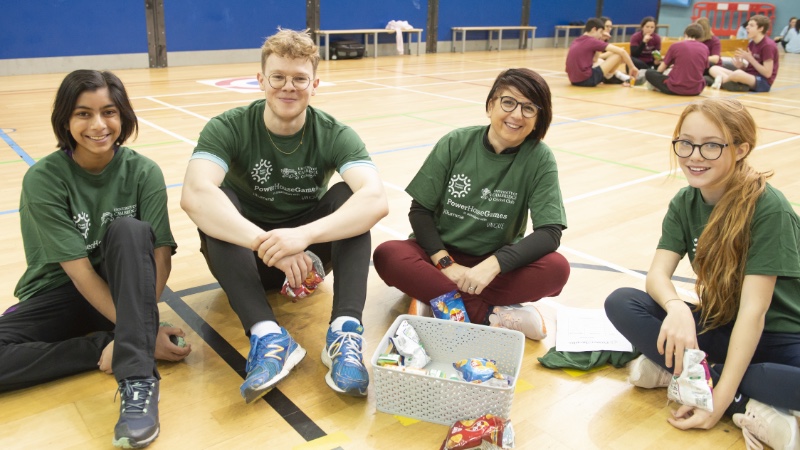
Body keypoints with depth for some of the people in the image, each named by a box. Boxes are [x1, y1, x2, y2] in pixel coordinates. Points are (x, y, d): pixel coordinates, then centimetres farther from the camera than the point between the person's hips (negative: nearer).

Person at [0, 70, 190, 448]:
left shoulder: (143, 172, -11)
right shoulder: (43, 179, -16)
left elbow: (160, 255, -17)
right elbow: (79, 270, -20)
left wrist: (135, 329, -31)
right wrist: (142, 333, -27)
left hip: (125, 288, 1)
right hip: (60, 292, -1)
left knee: (129, 229, -32)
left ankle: (138, 378, -35)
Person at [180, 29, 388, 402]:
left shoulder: (334, 135, -14)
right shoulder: (229, 128, -16)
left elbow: (376, 199, -34)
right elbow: (194, 193, -36)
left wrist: (303, 235, -49)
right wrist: (265, 243, -49)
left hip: (307, 255, 1)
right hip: (242, 255, 0)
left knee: (349, 194, -24)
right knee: (213, 202, -29)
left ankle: (345, 332, -36)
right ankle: (268, 334, -40)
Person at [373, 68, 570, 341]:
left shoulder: (539, 159, -10)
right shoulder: (456, 143, -8)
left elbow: (550, 233, -16)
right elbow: (419, 209, -6)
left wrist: (492, 265, -29)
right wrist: (446, 263, -19)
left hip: (493, 263, -1)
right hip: (442, 253, 1)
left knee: (557, 269, -28)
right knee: (387, 255, -29)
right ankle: (490, 315, -28)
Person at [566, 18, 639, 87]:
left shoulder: (575, 42, 17)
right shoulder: (593, 41, -4)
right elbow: (621, 51, -5)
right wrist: (632, 67, 5)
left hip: (575, 81, 9)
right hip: (587, 80, -9)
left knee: (599, 61, 34)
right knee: (619, 54, -2)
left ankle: (625, 78, 28)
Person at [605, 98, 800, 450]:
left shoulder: (770, 210, -19)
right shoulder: (685, 203, -2)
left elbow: (754, 309, -24)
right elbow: (658, 272, -13)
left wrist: (720, 398, -29)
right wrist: (676, 308, -38)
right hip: (716, 329, 5)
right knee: (621, 302, -20)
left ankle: (678, 371, -25)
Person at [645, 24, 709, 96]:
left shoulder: (676, 45, -2)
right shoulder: (705, 48, 5)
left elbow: (660, 69, 5)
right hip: (696, 91, 1)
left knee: (649, 73, 19)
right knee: (706, 78, 37)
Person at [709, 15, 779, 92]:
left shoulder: (768, 45, -12)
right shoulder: (752, 43, 13)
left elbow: (767, 73, -17)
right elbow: (749, 68, 13)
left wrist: (750, 59, -14)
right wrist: (739, 64, -8)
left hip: (763, 83, -9)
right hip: (749, 78, 9)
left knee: (738, 73, -41)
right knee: (714, 69, 0)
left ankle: (721, 81, -12)